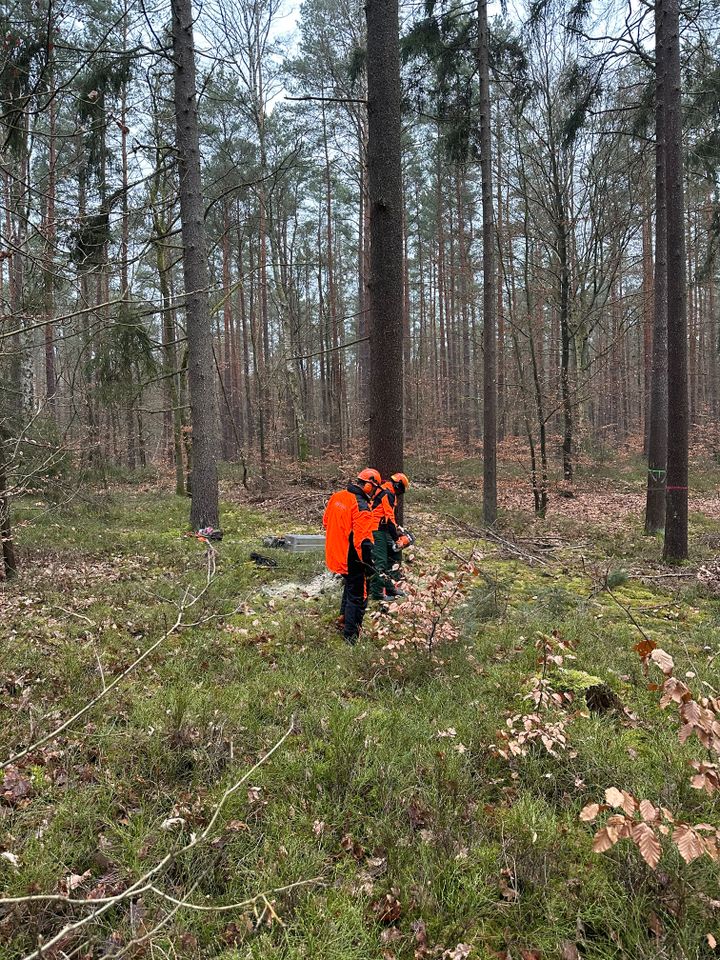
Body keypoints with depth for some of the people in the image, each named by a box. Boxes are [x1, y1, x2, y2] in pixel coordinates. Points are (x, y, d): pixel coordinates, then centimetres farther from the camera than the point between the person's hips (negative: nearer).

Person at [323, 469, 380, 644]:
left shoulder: (337, 496, 1)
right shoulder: (362, 507, -24)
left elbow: (326, 521, 15)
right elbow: (362, 541, -27)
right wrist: (369, 567, -19)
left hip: (335, 555, 8)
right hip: (351, 561, -8)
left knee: (350, 586, 30)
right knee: (358, 597, 6)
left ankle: (343, 620, 41)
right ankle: (350, 636, 13)